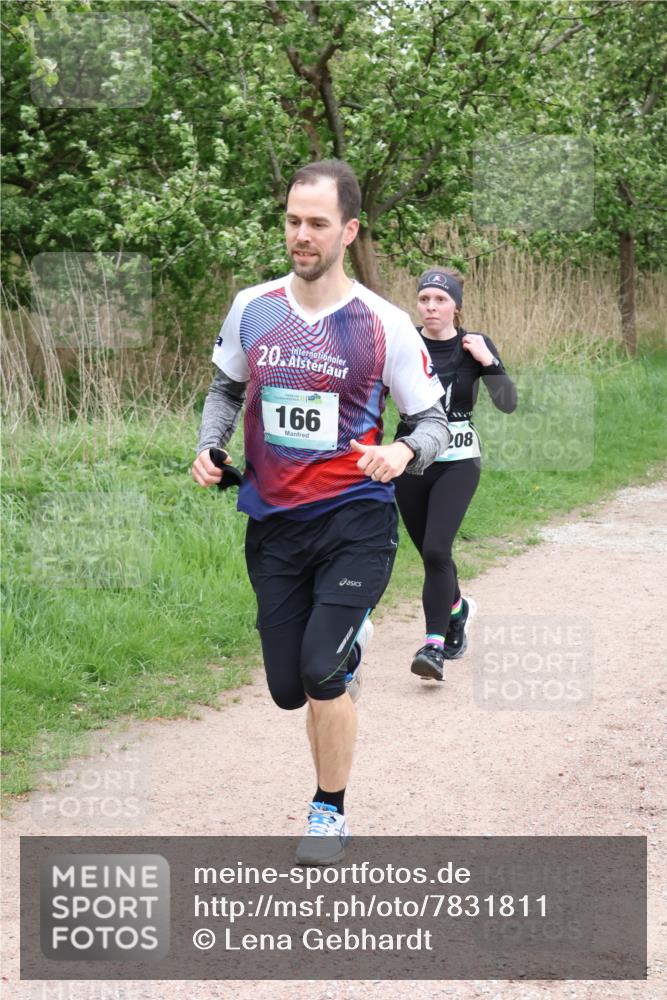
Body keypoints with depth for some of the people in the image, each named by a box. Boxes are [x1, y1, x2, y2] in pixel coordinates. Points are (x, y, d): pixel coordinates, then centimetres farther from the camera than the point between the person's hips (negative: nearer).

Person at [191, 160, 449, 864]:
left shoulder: (385, 325, -8)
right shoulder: (251, 308, 1)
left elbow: (434, 421, 0)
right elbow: (227, 388, 19)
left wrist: (405, 451, -22)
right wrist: (209, 446, 0)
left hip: (355, 520, -4)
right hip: (272, 522, 4)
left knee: (322, 674, -16)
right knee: (288, 690, 7)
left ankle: (330, 813, 7)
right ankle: (346, 647, 44)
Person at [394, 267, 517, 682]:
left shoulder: (474, 346, -4)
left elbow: (508, 403, -11)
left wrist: (488, 362, -23)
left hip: (457, 463, -3)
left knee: (436, 550, -18)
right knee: (431, 553, 14)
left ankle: (435, 647, -16)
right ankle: (457, 608, 45)